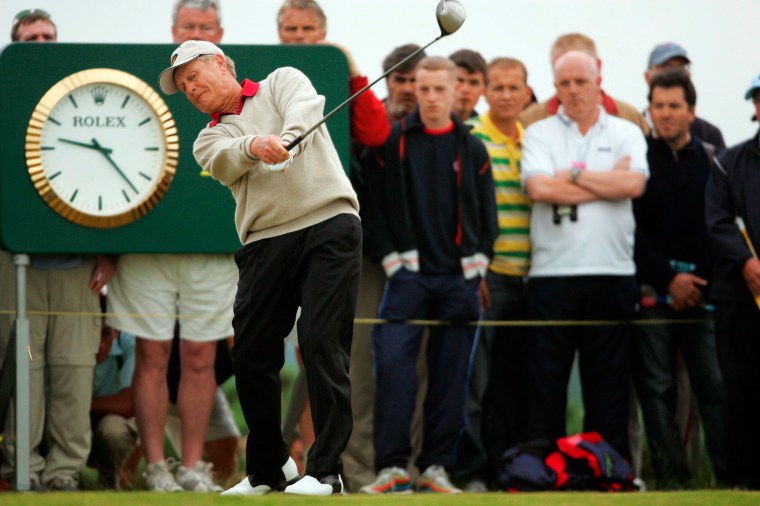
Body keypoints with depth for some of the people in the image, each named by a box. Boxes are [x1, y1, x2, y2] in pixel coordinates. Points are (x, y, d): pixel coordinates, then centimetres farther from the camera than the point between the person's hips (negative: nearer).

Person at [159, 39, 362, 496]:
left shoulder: (282, 82, 15)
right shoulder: (209, 140, 20)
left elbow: (307, 103, -10)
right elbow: (226, 162, -5)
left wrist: (286, 137, -32)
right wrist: (256, 145, -28)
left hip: (328, 223, -4)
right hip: (266, 243, 4)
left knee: (322, 343, -13)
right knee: (251, 355, 1)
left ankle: (326, 470, -12)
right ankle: (268, 469, 17)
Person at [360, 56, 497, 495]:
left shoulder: (472, 149, 10)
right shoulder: (394, 142, 5)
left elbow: (487, 216, 13)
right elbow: (379, 205, 5)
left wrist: (477, 267, 5)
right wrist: (393, 258, -3)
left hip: (458, 277, 2)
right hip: (409, 273, -2)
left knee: (451, 373, 1)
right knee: (393, 363, -14)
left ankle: (436, 466, 7)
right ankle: (393, 466, -12)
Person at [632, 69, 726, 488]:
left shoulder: (710, 160, 11)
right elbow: (632, 230, -1)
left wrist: (701, 281, -4)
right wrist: (668, 279, -7)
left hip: (701, 291, 1)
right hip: (652, 292, -1)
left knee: (715, 385, -4)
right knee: (656, 387, -2)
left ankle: (731, 472, -4)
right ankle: (671, 475, 0)